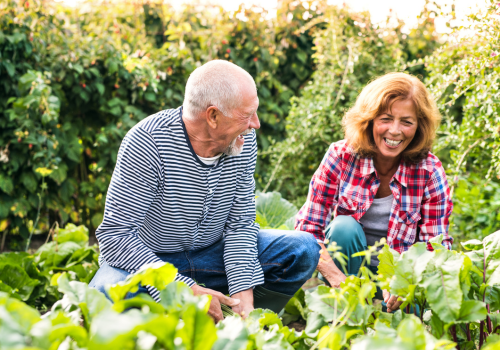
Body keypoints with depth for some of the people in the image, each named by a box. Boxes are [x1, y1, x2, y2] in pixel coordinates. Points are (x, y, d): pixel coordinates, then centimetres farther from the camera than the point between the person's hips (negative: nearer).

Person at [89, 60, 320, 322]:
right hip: (148, 260, -5)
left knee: (303, 250, -10)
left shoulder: (243, 140, -10)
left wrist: (243, 292, -21)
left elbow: (241, 223, -5)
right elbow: (115, 235, -28)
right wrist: (188, 292, -36)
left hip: (211, 255, 5)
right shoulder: (146, 143, -26)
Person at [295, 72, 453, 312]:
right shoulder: (341, 156, -13)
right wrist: (337, 279, -32)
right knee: (345, 227, -30)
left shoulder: (429, 171, -11)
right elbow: (308, 227, -15)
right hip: (345, 268, 1)